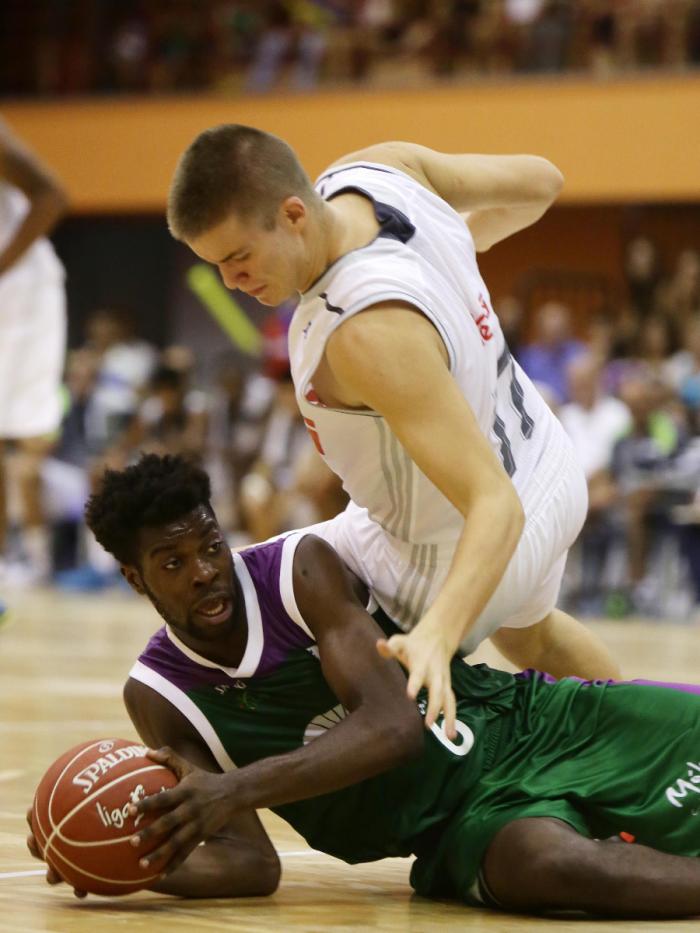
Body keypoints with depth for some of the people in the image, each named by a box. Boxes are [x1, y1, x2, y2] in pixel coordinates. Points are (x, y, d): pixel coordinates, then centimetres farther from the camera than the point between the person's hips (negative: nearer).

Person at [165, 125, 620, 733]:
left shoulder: (372, 336, -43)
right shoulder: (381, 168, -19)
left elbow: (496, 506, -44)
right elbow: (539, 182, -1)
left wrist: (438, 636, -58)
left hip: (459, 553, -9)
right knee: (529, 636, 40)